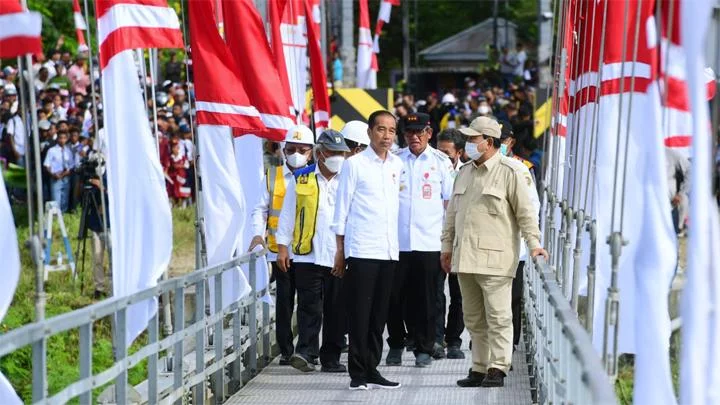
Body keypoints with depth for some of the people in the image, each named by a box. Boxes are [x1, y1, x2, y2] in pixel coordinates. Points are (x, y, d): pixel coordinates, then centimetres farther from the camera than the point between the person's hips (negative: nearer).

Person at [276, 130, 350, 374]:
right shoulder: (301, 180, 7)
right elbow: (287, 215, 9)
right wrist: (282, 248, 3)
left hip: (339, 257, 2)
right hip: (307, 254, -2)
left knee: (336, 309, 4)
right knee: (309, 306, -9)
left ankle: (331, 358, 10)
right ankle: (305, 352, -12)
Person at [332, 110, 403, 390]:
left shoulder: (397, 165, 12)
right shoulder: (354, 164, -3)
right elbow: (342, 208, -1)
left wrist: (399, 243, 13)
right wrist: (340, 250, -3)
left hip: (389, 251, 5)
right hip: (361, 250, -5)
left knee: (379, 314, 9)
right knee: (360, 313, -3)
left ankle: (371, 369, 16)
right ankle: (357, 372, 2)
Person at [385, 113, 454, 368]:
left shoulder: (441, 162, 4)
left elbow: (450, 201, 6)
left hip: (429, 243, -1)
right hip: (397, 241, 1)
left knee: (425, 299, 3)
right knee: (395, 297, 4)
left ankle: (424, 349, 13)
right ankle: (396, 344, 20)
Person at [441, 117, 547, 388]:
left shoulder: (509, 172, -4)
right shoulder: (464, 173, 17)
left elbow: (525, 211, -6)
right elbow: (452, 213, 23)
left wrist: (533, 243, -12)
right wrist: (447, 246, 22)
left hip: (494, 258, -7)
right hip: (465, 257, 7)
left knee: (498, 317, -6)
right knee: (474, 319, 11)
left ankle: (497, 369, -3)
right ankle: (479, 368, 17)